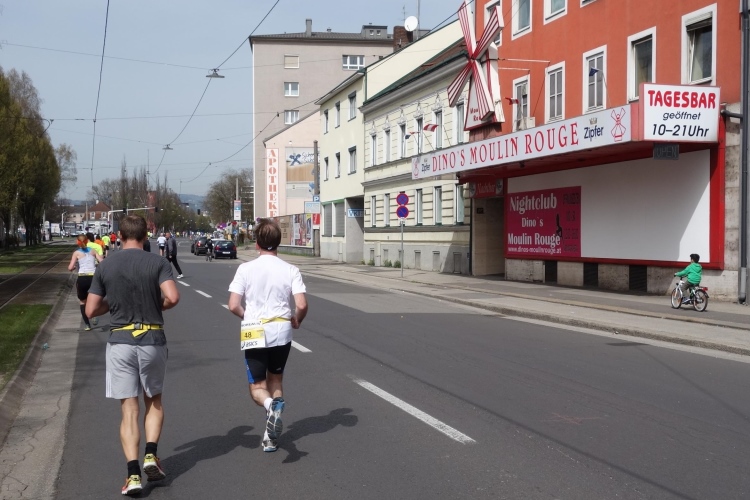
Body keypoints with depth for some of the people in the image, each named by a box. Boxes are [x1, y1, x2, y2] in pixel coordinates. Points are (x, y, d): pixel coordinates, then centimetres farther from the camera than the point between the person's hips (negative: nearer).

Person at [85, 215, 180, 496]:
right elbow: (172, 297, -18)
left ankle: (133, 474, -5)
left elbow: (91, 310, 2)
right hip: (152, 340, -1)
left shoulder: (105, 267, 2)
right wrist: (156, 305, 3)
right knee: (154, 402, 20)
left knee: (129, 410, 3)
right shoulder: (158, 263, -4)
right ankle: (151, 455, 3)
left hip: (120, 342, 1)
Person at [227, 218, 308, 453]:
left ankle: (271, 405, -26)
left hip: (254, 334, -1)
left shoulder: (245, 269, -6)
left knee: (257, 387, 9)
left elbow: (234, 306, -10)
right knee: (275, 381, 20)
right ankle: (271, 436, 16)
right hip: (282, 332, 2)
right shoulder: (290, 270, -5)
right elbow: (301, 305, -12)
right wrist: (296, 321, 9)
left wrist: (248, 316, 11)